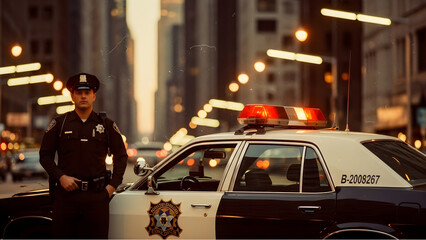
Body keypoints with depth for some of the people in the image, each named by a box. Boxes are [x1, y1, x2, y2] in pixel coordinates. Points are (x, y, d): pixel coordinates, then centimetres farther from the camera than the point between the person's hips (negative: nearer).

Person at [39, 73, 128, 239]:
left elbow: (121, 156, 17)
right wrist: (61, 177, -6)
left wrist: (113, 185, 6)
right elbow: (45, 155, 8)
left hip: (97, 195, 0)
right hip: (66, 193, 0)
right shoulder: (59, 124, 7)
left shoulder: (106, 124, 10)